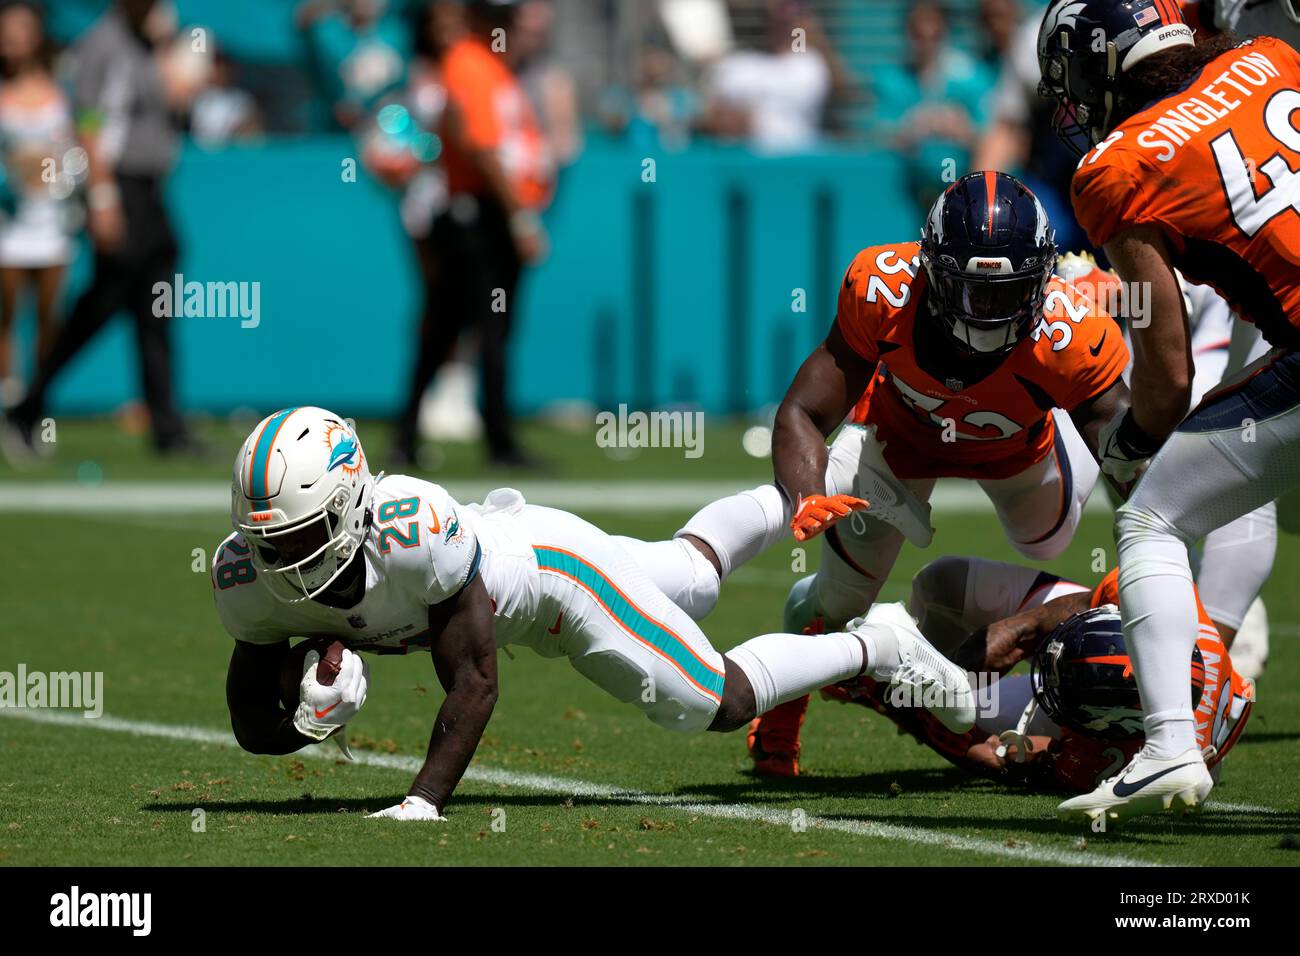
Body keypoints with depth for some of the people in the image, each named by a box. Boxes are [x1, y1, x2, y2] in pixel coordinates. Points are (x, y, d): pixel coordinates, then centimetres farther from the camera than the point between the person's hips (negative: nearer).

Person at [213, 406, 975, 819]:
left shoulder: (414, 529, -48)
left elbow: (474, 685, -40)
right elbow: (251, 723, -21)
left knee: (718, 702, 0)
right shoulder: (249, 577, -31)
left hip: (555, 562, -6)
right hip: (496, 548, 6)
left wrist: (424, 801, -47)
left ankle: (874, 647, 26)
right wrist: (303, 722, -43)